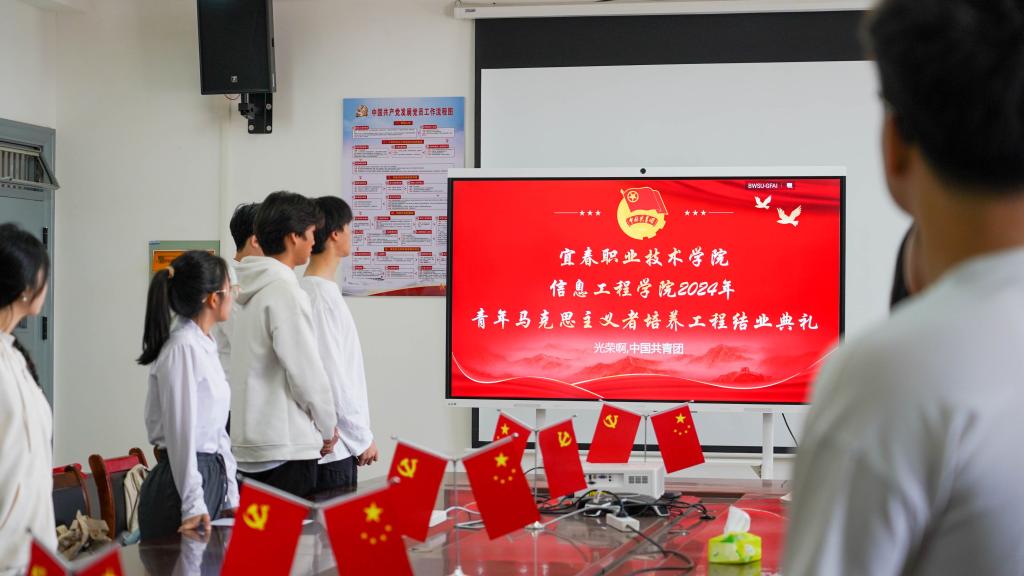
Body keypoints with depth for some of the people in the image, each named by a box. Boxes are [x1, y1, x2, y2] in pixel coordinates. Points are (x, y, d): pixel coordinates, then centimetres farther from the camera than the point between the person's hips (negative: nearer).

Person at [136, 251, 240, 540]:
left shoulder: (206, 347, 14)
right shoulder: (183, 348, -14)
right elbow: (181, 434, -17)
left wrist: (231, 497, 16)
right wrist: (194, 505, -18)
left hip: (211, 479, 9)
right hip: (182, 480, -9)